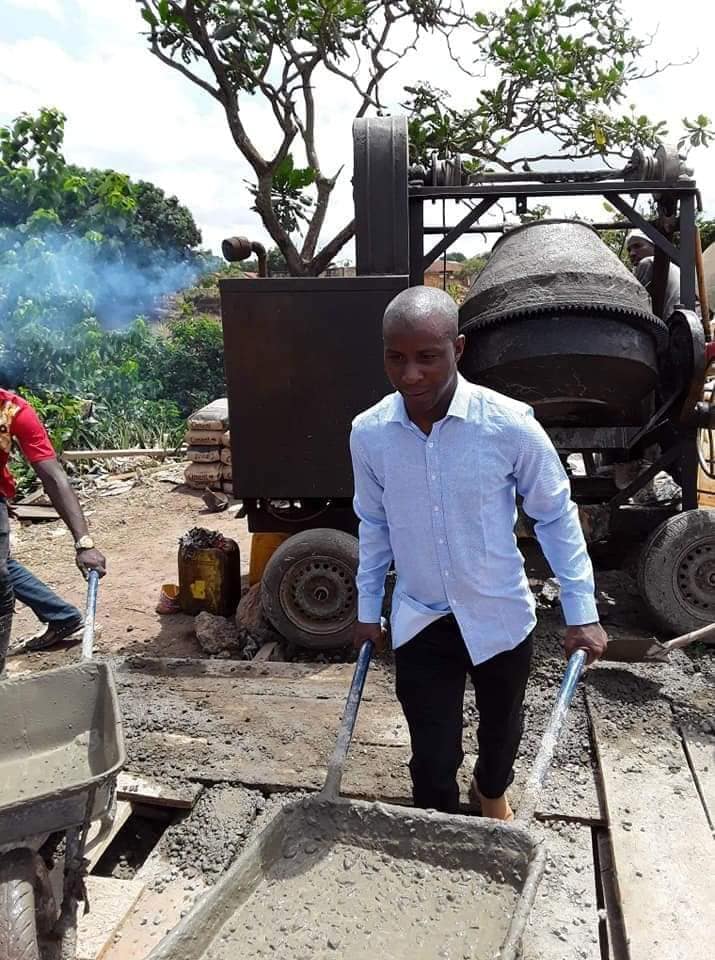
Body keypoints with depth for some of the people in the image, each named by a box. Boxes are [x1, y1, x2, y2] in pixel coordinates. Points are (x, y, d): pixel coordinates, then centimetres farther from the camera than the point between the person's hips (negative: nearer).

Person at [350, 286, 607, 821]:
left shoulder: (510, 424, -21)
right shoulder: (369, 433, -12)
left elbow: (555, 516, -7)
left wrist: (582, 612, -6)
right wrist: (368, 610, 10)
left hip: (500, 616, 0)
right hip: (420, 622, 1)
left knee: (501, 729, 25)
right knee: (432, 761, 5)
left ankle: (492, 791, 58)